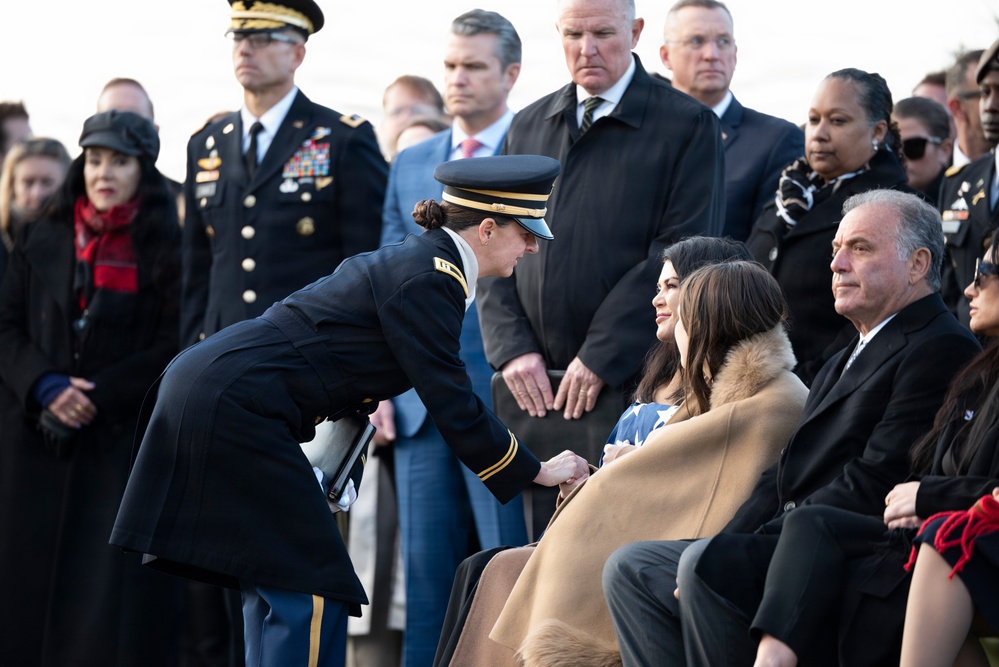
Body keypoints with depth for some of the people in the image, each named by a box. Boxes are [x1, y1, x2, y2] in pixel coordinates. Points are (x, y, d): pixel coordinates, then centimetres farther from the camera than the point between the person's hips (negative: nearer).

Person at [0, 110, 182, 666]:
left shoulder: (168, 248, 0)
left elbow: (173, 348, -6)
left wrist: (94, 398, -13)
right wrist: (45, 386, -10)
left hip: (125, 440, -3)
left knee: (114, 589, -6)